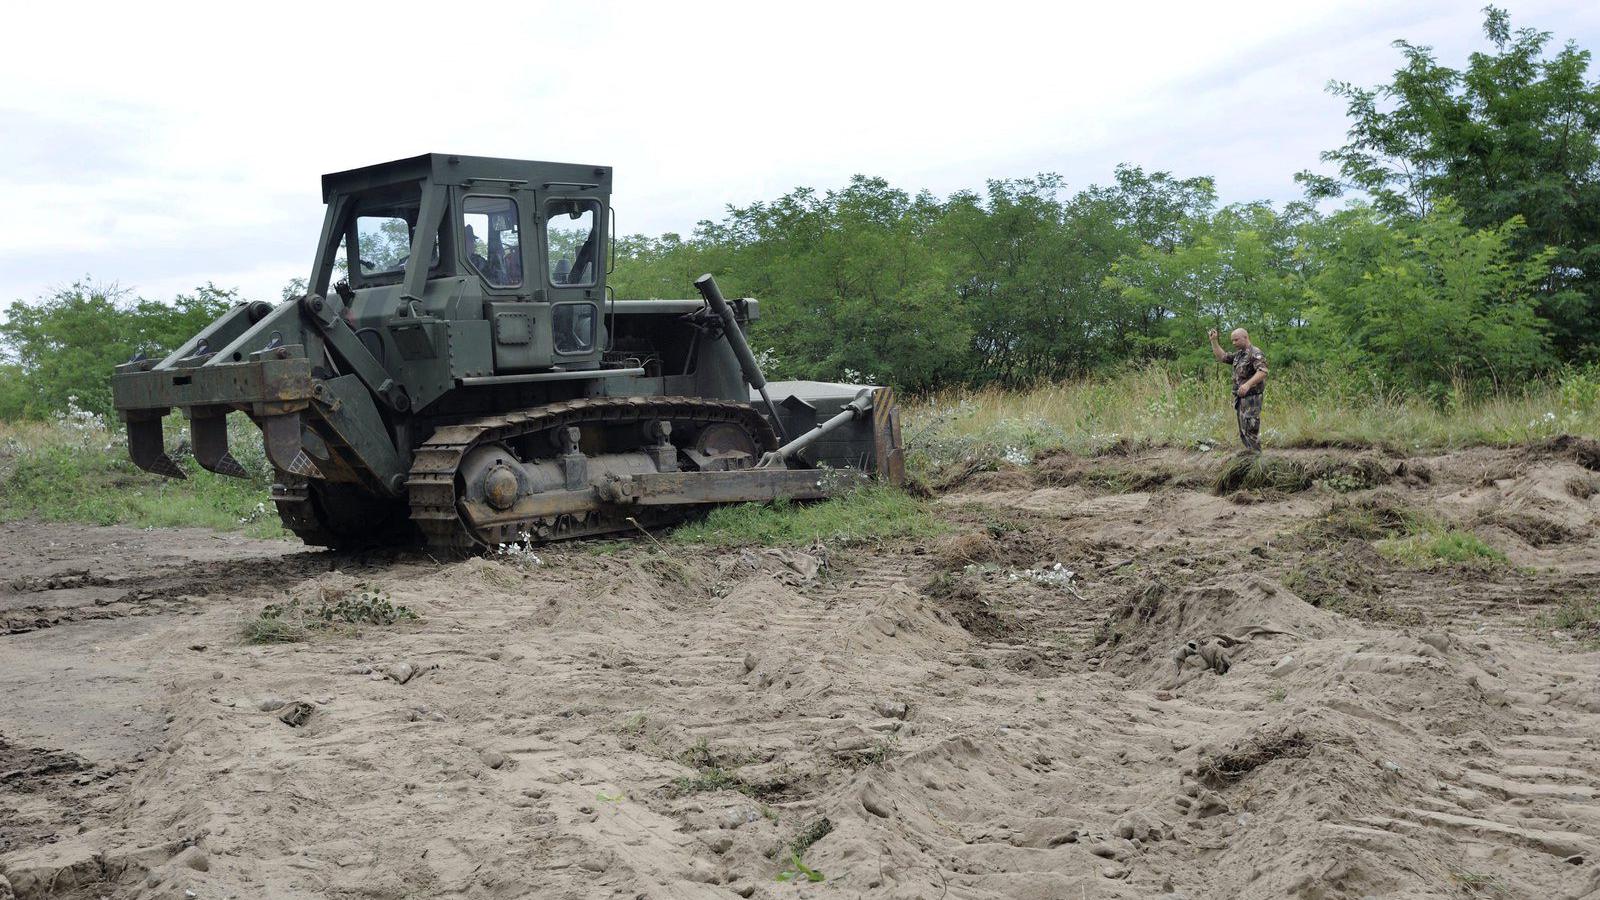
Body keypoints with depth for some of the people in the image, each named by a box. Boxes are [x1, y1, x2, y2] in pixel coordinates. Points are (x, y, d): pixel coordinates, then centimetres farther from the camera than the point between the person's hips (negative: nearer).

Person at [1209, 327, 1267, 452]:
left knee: (1250, 430, -12)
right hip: (1239, 398, 10)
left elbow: (1262, 371, -26)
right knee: (1243, 431, 13)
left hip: (1251, 398, -10)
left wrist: (1248, 384, -39)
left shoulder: (1255, 353, -12)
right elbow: (1221, 356, 26)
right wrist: (1213, 341, 15)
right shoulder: (1239, 354, 17)